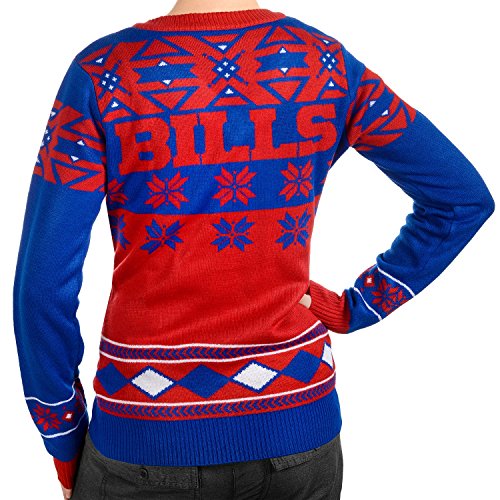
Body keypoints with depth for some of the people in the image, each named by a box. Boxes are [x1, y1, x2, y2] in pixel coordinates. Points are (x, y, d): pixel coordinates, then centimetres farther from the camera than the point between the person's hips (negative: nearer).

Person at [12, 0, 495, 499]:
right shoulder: (326, 63, -5)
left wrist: (65, 451, -1)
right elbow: (465, 197, 1)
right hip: (299, 427, 3)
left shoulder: (102, 71, -13)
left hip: (148, 440, -2)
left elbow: (43, 285, -14)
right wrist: (353, 310, 2)